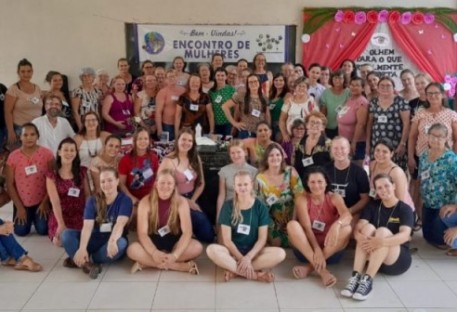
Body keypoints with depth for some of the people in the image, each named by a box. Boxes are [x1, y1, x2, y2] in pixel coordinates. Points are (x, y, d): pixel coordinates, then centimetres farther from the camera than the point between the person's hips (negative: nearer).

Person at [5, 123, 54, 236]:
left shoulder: (46, 153, -9)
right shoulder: (13, 156, -7)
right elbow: (10, 184, -3)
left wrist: (45, 202, -9)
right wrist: (19, 207, -7)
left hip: (41, 201, -1)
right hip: (22, 202, 1)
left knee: (43, 230, -8)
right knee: (21, 232, -6)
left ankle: (37, 217, 26)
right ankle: (29, 217, 28)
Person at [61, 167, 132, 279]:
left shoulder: (125, 200, -9)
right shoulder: (93, 200, -1)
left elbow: (120, 223, -26)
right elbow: (87, 225, -15)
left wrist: (112, 241, -47)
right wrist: (82, 248, -33)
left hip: (113, 241, -3)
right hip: (95, 240, 3)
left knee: (121, 243, -38)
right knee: (66, 234, -18)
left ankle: (81, 261, -25)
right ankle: (88, 264, -37)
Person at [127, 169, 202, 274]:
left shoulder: (182, 202, -11)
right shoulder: (145, 202, -11)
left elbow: (187, 232, -18)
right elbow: (142, 233, -16)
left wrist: (174, 255, -33)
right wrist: (154, 253, -34)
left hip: (174, 242, 0)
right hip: (153, 242, 0)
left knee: (197, 247, -28)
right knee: (132, 250, -31)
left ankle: (147, 262, -24)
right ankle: (182, 266, -29)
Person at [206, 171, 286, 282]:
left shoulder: (260, 207, -1)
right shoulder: (228, 206, -3)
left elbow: (262, 239, -6)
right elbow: (226, 239, -7)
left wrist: (248, 257, -19)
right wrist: (241, 259, -18)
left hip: (253, 251, 1)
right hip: (233, 251, -1)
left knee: (280, 253, -26)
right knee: (211, 249, -32)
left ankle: (235, 271, -25)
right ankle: (255, 274, -30)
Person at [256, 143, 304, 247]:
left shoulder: (290, 172, -7)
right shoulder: (260, 178, -5)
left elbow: (300, 197, -9)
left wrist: (294, 220, -14)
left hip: (290, 218, 0)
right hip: (272, 221, 0)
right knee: (276, 243, -12)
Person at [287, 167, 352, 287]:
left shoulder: (335, 198, -3)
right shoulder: (302, 200, -5)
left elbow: (347, 216, -24)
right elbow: (306, 227, -16)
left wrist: (336, 225, -47)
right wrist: (317, 249, -31)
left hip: (331, 250, 1)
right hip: (307, 249, 0)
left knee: (347, 228, -26)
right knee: (292, 225, -26)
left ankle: (310, 267, -25)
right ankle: (321, 269, -36)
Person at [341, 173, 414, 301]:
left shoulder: (405, 209, -5)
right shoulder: (372, 206, 6)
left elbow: (405, 235, -22)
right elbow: (357, 228, -8)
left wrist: (381, 241, -40)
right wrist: (360, 237, -33)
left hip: (398, 260, -3)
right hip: (372, 257, 3)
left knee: (383, 231, -29)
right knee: (368, 227, -24)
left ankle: (368, 280, -39)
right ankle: (356, 276, -35)